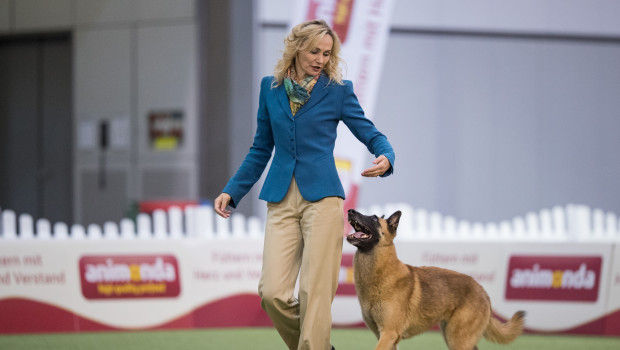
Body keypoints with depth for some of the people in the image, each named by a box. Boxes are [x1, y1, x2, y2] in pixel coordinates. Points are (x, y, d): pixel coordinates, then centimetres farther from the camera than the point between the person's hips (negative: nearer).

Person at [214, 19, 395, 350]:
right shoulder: (270, 87, 11)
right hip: (281, 200, 3)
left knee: (315, 294, -8)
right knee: (272, 292, -7)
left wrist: (385, 158, -19)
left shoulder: (337, 90, 3)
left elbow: (371, 134, 3)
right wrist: (231, 191, 13)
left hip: (322, 198, -2)